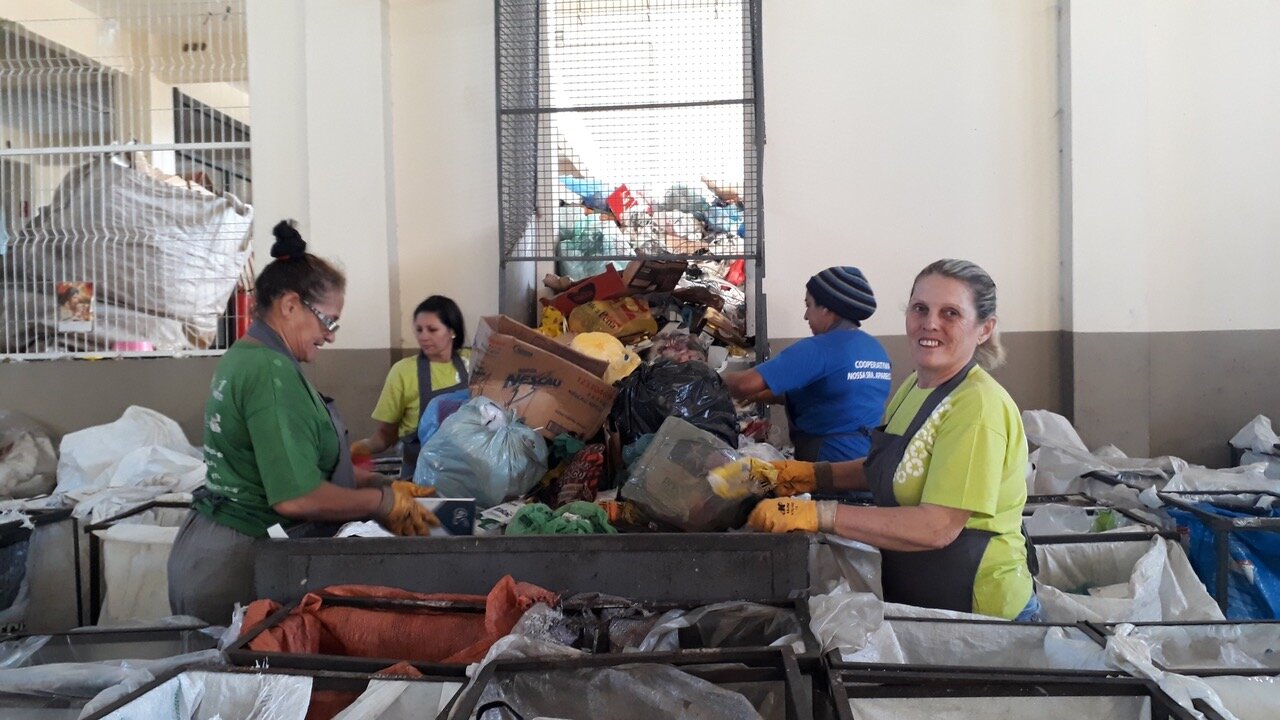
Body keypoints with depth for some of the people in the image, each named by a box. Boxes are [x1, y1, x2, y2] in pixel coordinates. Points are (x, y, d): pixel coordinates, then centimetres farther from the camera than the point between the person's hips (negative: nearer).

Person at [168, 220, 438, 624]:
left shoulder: (241, 357, 10)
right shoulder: (273, 373, -21)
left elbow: (295, 465, 12)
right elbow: (296, 498, -26)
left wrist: (382, 487, 6)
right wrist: (385, 502, -14)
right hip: (238, 564, -10)